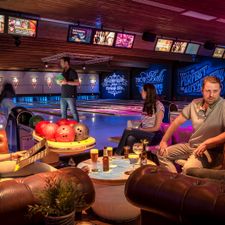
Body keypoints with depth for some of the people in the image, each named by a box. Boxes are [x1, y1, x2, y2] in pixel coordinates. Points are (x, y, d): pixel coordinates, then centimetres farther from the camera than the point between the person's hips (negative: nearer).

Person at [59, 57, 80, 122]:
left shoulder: (72, 72, -6)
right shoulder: (63, 73, 15)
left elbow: (77, 83, -14)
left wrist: (67, 82, -20)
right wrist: (61, 82, 1)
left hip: (71, 96, -7)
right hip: (63, 96, 7)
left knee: (73, 111, -4)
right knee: (63, 112, 9)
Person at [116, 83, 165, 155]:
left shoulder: (158, 106, -8)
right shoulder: (146, 104, 14)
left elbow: (157, 128, -10)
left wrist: (141, 130, -13)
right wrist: (138, 130, -6)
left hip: (154, 135, -6)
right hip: (144, 133, 6)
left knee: (127, 131, -23)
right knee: (130, 139, -29)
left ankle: (117, 154, -11)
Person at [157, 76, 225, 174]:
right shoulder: (195, 103, 3)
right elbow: (177, 122, 9)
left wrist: (206, 143, -25)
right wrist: (164, 141, 5)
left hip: (210, 150, -7)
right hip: (191, 145, 7)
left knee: (188, 168, -34)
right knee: (162, 153, 5)